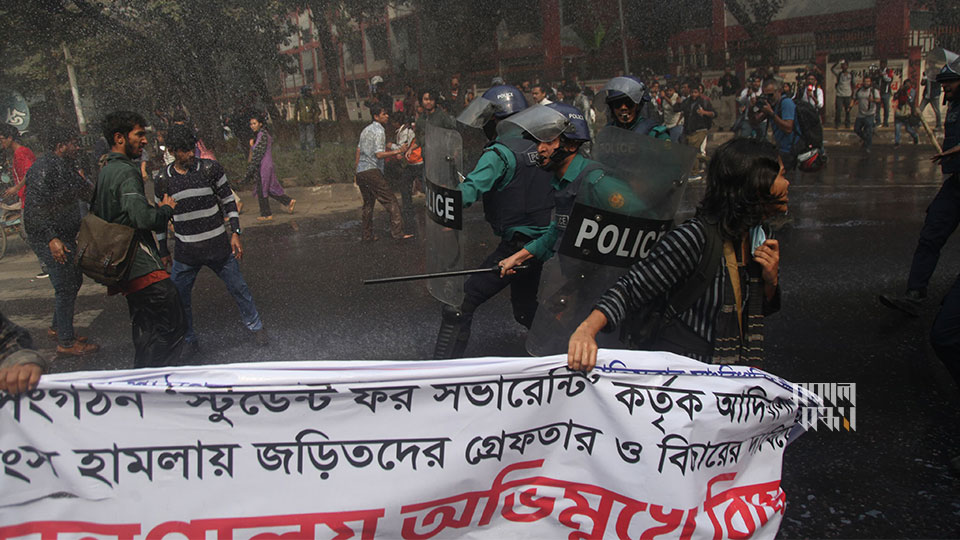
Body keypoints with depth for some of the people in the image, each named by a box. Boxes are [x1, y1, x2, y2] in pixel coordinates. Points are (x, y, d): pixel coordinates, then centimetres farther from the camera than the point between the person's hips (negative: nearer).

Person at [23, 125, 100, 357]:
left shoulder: (66, 167, 11)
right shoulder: (43, 168, -17)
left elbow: (88, 194, 17)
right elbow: (34, 207, -23)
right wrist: (52, 238, -29)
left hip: (65, 236, 10)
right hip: (48, 239, -10)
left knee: (75, 280, 18)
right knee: (65, 287, -6)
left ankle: (57, 327, 35)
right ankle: (66, 343, 3)